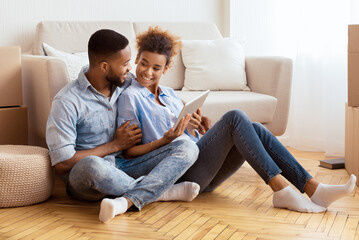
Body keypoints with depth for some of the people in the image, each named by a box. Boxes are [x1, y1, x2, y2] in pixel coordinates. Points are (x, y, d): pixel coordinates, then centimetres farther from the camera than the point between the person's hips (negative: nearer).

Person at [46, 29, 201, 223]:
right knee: (92, 165, -43)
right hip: (84, 178, -5)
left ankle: (128, 201, -36)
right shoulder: (67, 102, -13)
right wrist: (115, 145, -10)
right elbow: (62, 164, -16)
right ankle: (161, 191, -20)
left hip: (125, 166, 6)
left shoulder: (127, 82, 5)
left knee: (187, 147, -15)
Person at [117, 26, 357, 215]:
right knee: (235, 117, -22)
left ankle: (314, 189, -25)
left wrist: (196, 125, -1)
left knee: (255, 129, -15)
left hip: (202, 173, 7)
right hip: (180, 172, -7)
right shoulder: (131, 97, 2)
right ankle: (282, 190, -31)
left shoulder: (170, 95, 24)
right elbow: (128, 150, -6)